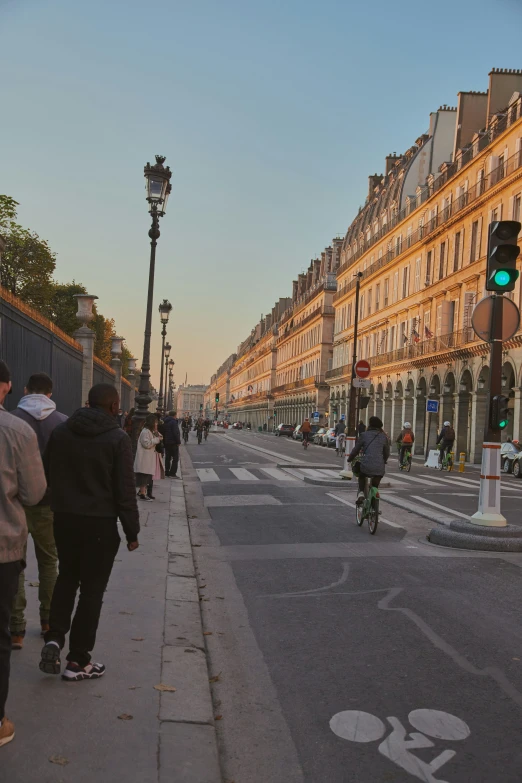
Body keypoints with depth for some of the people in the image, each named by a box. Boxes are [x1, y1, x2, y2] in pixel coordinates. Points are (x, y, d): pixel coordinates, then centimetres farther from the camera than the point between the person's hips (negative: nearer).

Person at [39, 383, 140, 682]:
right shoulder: (118, 438, -12)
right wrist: (132, 531, -5)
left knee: (66, 578, 23)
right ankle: (78, 661, 15)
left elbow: (47, 475, 10)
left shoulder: (60, 432, 3)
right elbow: (125, 490, -13)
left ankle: (55, 638, 9)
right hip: (100, 522, -4)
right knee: (92, 589, 7)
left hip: (64, 518, 5)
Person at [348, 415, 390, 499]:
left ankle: (361, 492, 8)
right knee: (375, 486, 21)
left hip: (366, 465, -2)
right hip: (379, 468, 2)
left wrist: (350, 459, 25)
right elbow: (387, 453, 17)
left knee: (361, 477, 29)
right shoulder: (384, 436, 10)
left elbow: (356, 449, 8)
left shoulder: (364, 435, 4)